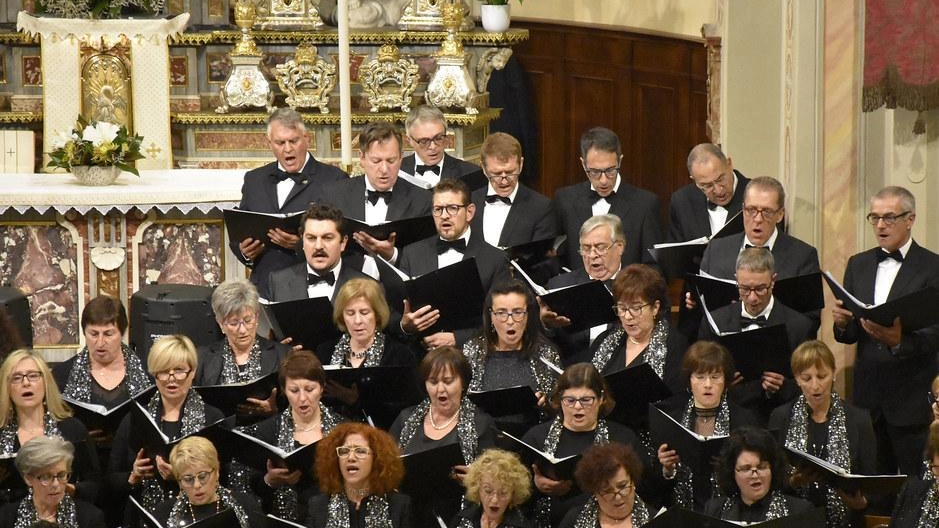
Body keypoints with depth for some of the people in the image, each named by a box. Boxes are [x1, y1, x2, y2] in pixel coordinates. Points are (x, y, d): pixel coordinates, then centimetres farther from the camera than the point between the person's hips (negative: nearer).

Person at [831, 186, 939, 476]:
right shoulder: (858, 264, 13)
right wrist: (842, 324, -11)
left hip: (912, 397, -4)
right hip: (868, 395, 4)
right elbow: (849, 336, 12)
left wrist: (899, 340, -31)